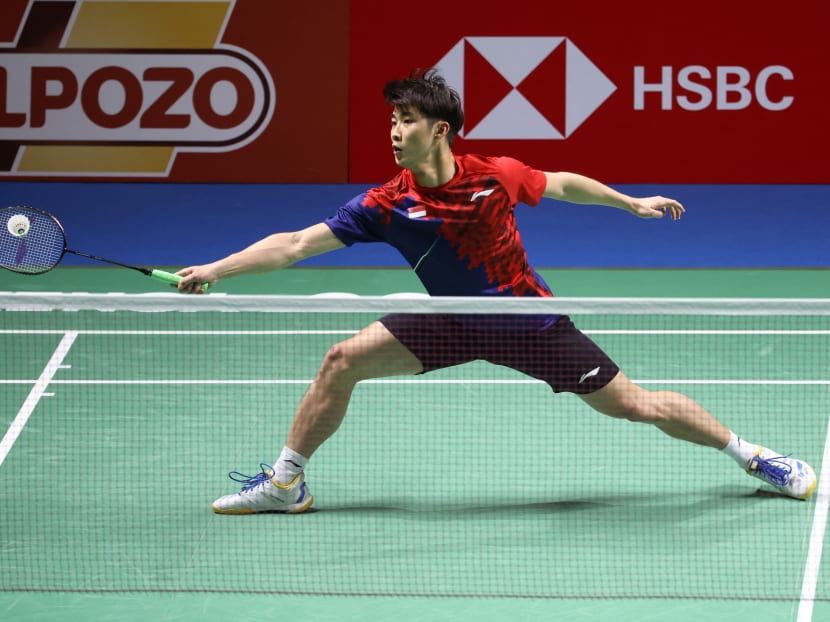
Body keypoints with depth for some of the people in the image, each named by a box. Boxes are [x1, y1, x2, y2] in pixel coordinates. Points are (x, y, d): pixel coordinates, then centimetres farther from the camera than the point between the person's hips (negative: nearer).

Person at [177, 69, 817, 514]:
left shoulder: (497, 176, -20)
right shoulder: (387, 205, -18)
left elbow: (561, 184, 2)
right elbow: (294, 244, -18)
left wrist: (632, 203, 9)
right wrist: (216, 270, -27)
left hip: (531, 320, -2)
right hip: (453, 323, 2)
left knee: (636, 404, -3)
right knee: (343, 360, -12)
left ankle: (749, 453, 17)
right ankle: (285, 482, 4)